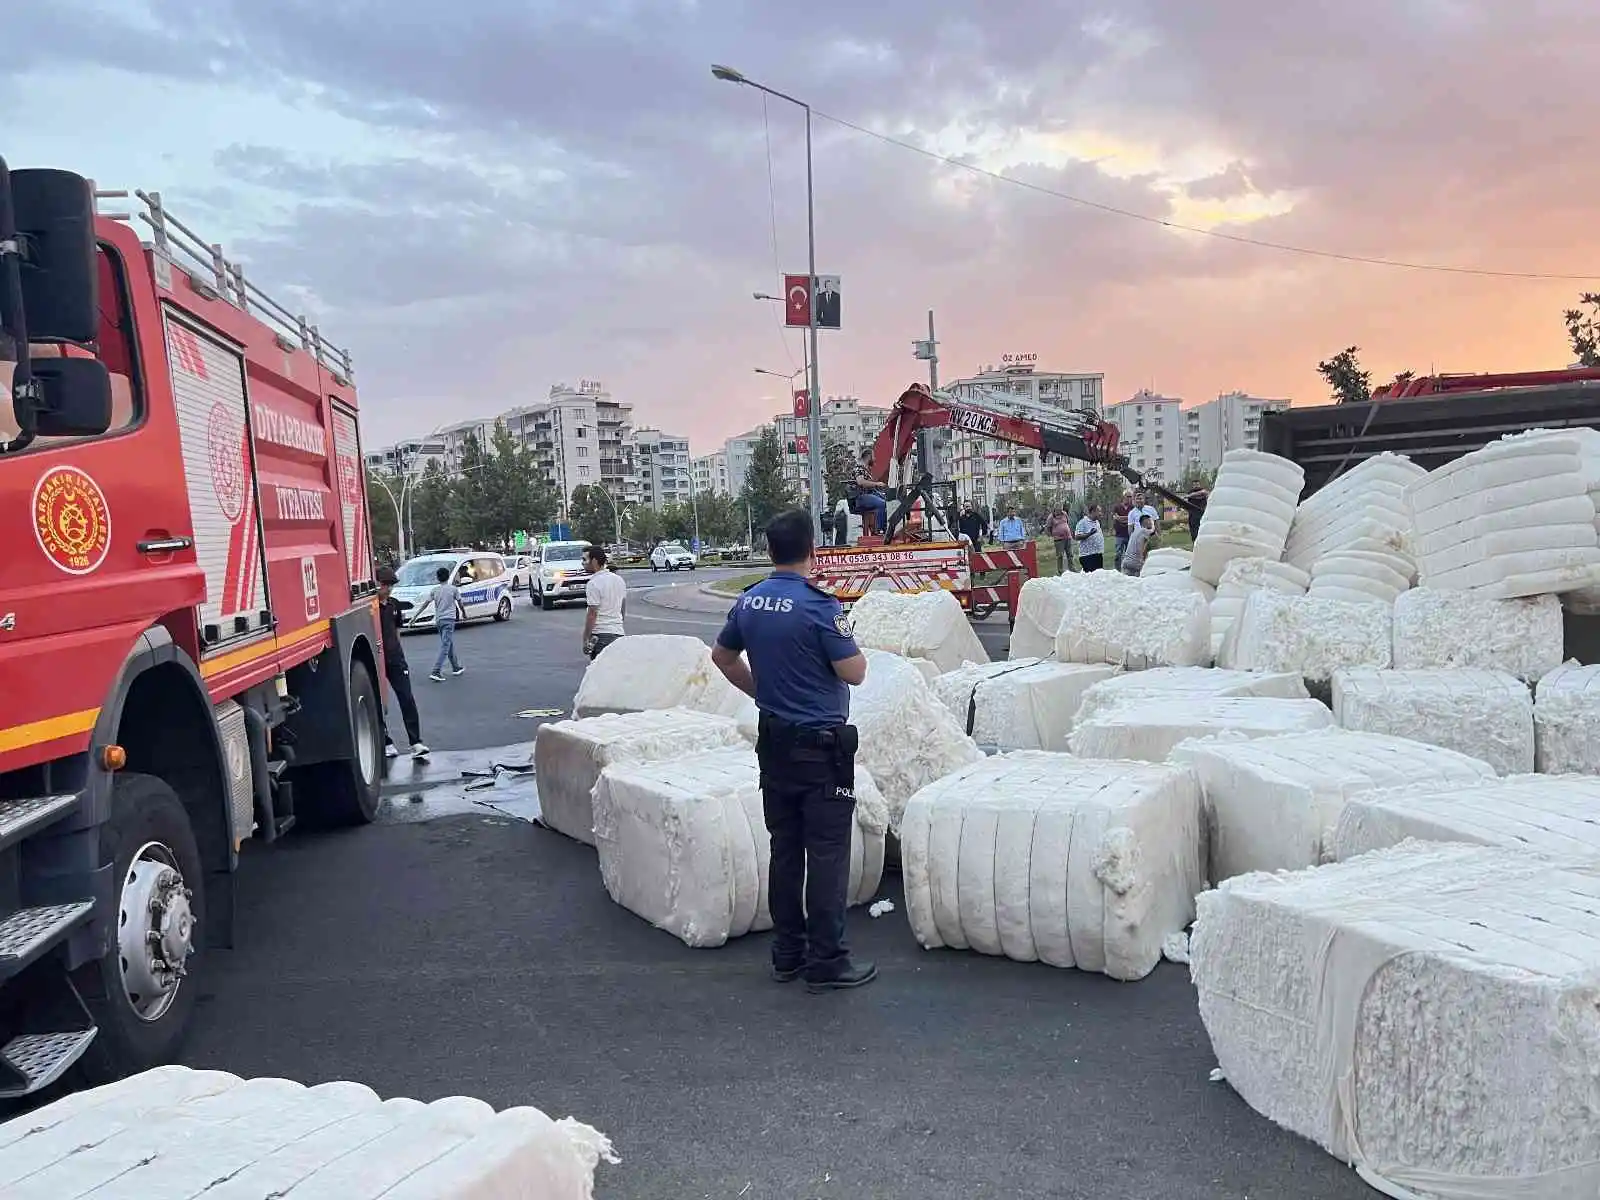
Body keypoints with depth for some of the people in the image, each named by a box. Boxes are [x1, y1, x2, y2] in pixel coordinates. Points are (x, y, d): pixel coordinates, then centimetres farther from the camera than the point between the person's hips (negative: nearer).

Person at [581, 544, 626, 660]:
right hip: (619, 632, 8)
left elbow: (592, 614, -16)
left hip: (600, 634, -8)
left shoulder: (594, 583, -14)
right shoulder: (619, 580, 12)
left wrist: (586, 639, -11)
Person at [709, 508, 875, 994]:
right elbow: (854, 673, -16)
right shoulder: (818, 605, -18)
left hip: (773, 740, 7)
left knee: (785, 849, 14)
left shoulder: (749, 602, 5)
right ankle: (827, 962, 5)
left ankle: (787, 953, 22)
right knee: (827, 853, 0)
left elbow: (722, 655, 20)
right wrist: (848, 639, 2)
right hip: (821, 744, -7)